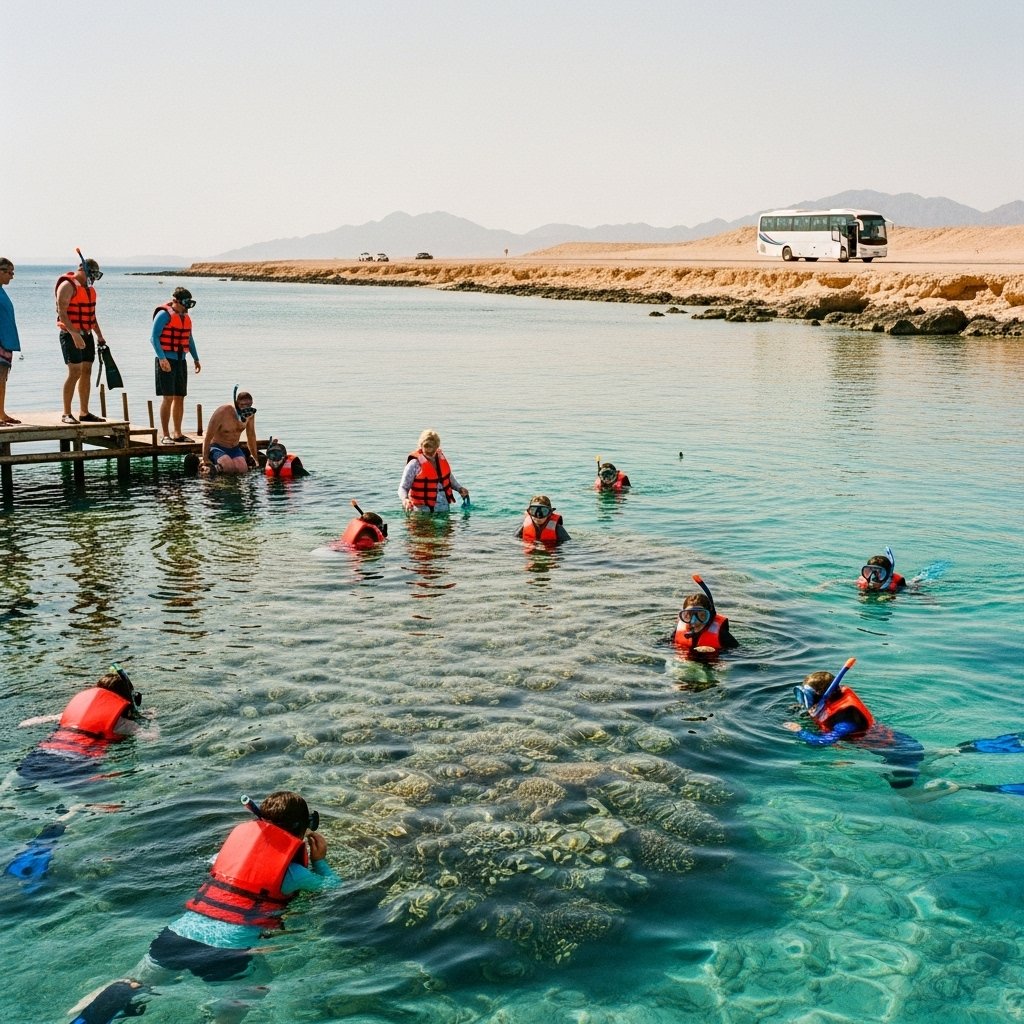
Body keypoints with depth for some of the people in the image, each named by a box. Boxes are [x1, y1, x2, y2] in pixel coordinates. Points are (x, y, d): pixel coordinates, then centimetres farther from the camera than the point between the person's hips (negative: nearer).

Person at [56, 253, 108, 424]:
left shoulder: (89, 287, 16)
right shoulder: (67, 285, -11)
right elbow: (62, 313, -20)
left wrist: (99, 335, 20)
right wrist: (74, 334, -28)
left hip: (87, 335, 9)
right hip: (71, 335, -9)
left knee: (86, 372, 8)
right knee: (75, 373, -13)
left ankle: (84, 413, 13)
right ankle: (66, 414, -10)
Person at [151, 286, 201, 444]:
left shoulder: (185, 316, 15)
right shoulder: (164, 314, -9)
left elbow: (189, 339, 26)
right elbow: (154, 337, -14)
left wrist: (196, 358, 24)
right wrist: (162, 358, -23)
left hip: (181, 361, 8)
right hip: (166, 361, -7)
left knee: (180, 398, 8)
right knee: (168, 397, -10)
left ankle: (177, 433, 16)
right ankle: (165, 435, -7)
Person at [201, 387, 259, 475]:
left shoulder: (250, 413, -7)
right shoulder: (222, 413, -22)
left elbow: (251, 436, 8)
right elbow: (208, 438, -14)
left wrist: (255, 458, 12)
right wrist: (205, 460, -10)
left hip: (235, 449, 5)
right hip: (218, 448, -5)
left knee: (243, 469, -24)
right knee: (230, 467, -33)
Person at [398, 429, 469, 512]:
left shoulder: (441, 458, 6)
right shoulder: (415, 464, -12)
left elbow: (449, 477, 24)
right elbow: (403, 487, -12)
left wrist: (459, 488, 10)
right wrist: (405, 499, -32)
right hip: (423, 509, -5)